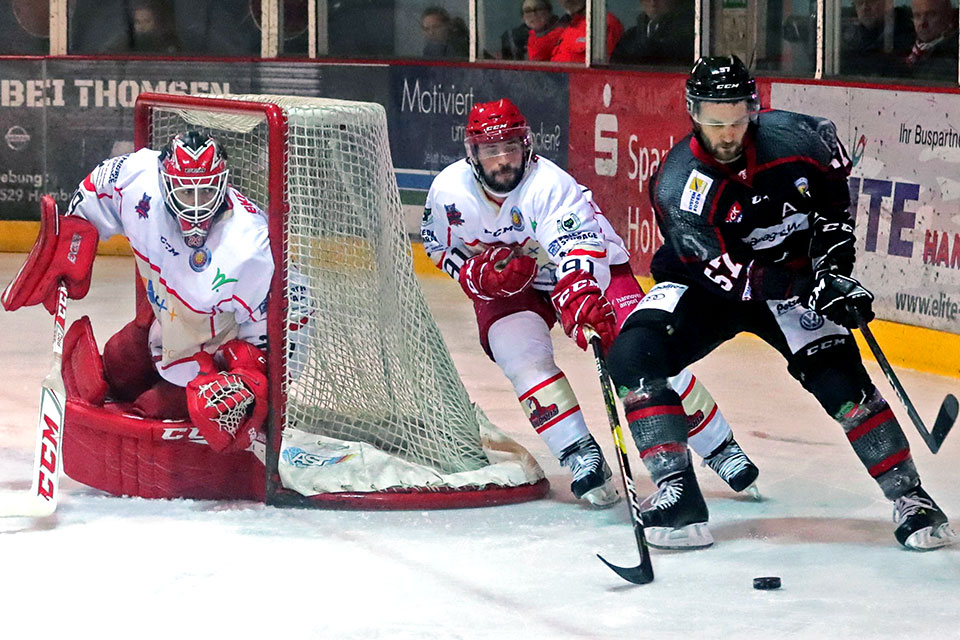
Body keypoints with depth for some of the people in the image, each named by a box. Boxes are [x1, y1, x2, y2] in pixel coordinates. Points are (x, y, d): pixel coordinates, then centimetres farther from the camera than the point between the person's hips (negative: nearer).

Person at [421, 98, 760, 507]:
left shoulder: (550, 186, -33)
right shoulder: (449, 191, -18)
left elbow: (580, 250, -46)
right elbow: (438, 245, 1)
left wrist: (580, 298, -65)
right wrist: (478, 273, -19)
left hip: (591, 268, -3)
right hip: (507, 287, 4)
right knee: (523, 357, -26)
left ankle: (719, 446, -5)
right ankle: (580, 454, -21)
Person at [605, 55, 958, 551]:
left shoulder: (792, 137, -19)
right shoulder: (678, 187, -27)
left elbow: (834, 173, 7)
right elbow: (731, 275, -27)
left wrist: (834, 253, -1)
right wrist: (812, 288, -36)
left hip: (795, 275, 1)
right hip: (709, 282, -1)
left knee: (837, 375, -17)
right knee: (633, 355, -23)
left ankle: (909, 497, -6)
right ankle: (676, 493, -17)